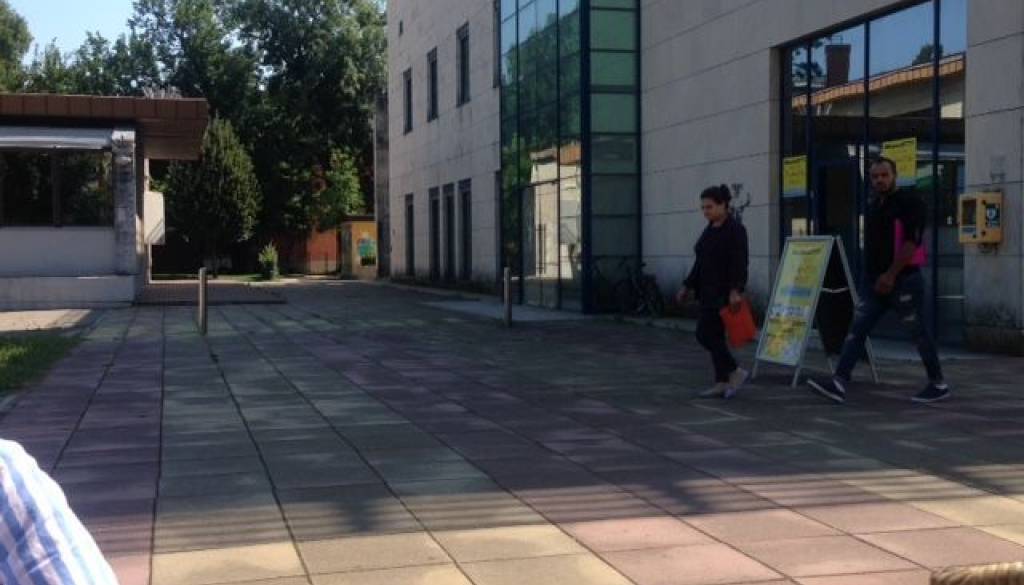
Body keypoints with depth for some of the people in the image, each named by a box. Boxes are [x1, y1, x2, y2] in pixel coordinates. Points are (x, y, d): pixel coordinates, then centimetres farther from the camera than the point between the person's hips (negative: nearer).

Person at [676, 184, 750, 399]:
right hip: (709, 292, 9)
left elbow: (739, 263, -19)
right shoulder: (710, 230, 14)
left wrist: (735, 291, -27)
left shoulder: (735, 229, -11)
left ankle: (735, 372, -1)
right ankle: (723, 383, 12)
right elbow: (700, 262, 19)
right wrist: (688, 287, 17)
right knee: (714, 336, 8)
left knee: (705, 334, -11)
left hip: (724, 292, -9)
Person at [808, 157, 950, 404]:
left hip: (904, 281, -7)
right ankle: (839, 384, -10)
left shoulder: (910, 203, -9)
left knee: (919, 332, 3)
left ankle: (938, 385, 17)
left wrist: (891, 275, -21)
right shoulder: (873, 207, 15)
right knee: (857, 330, -4)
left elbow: (912, 242, -18)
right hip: (875, 282, 7)